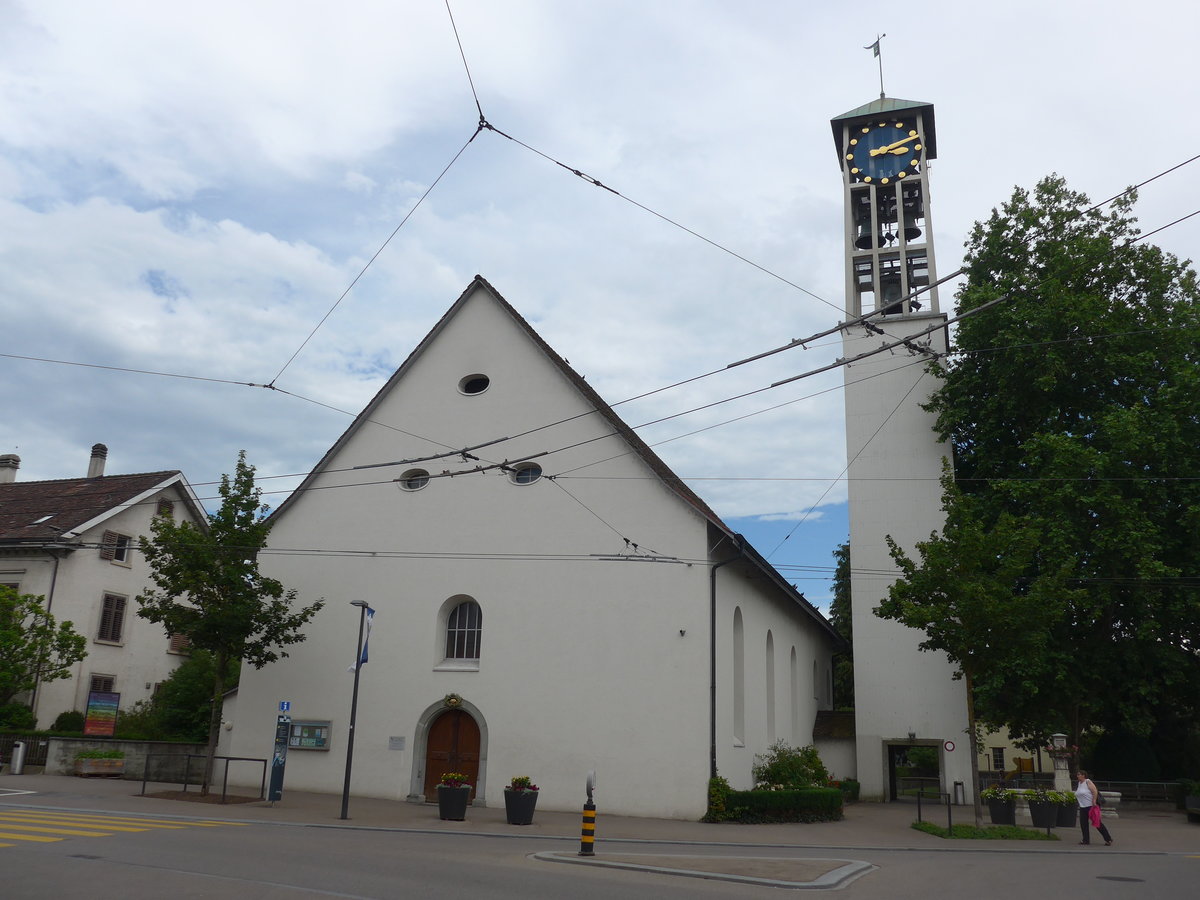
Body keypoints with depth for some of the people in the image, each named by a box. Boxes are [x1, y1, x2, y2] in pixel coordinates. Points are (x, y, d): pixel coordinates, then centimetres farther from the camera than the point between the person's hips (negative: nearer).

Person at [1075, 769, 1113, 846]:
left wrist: (1094, 802, -24)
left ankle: (1108, 839, 7)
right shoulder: (1079, 783, 13)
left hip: (1091, 806, -8)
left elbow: (1095, 792, -19)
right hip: (1083, 807, 8)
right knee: (1083, 823, 3)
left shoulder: (1087, 782, -11)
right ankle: (1086, 840, 11)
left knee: (1097, 823, -3)